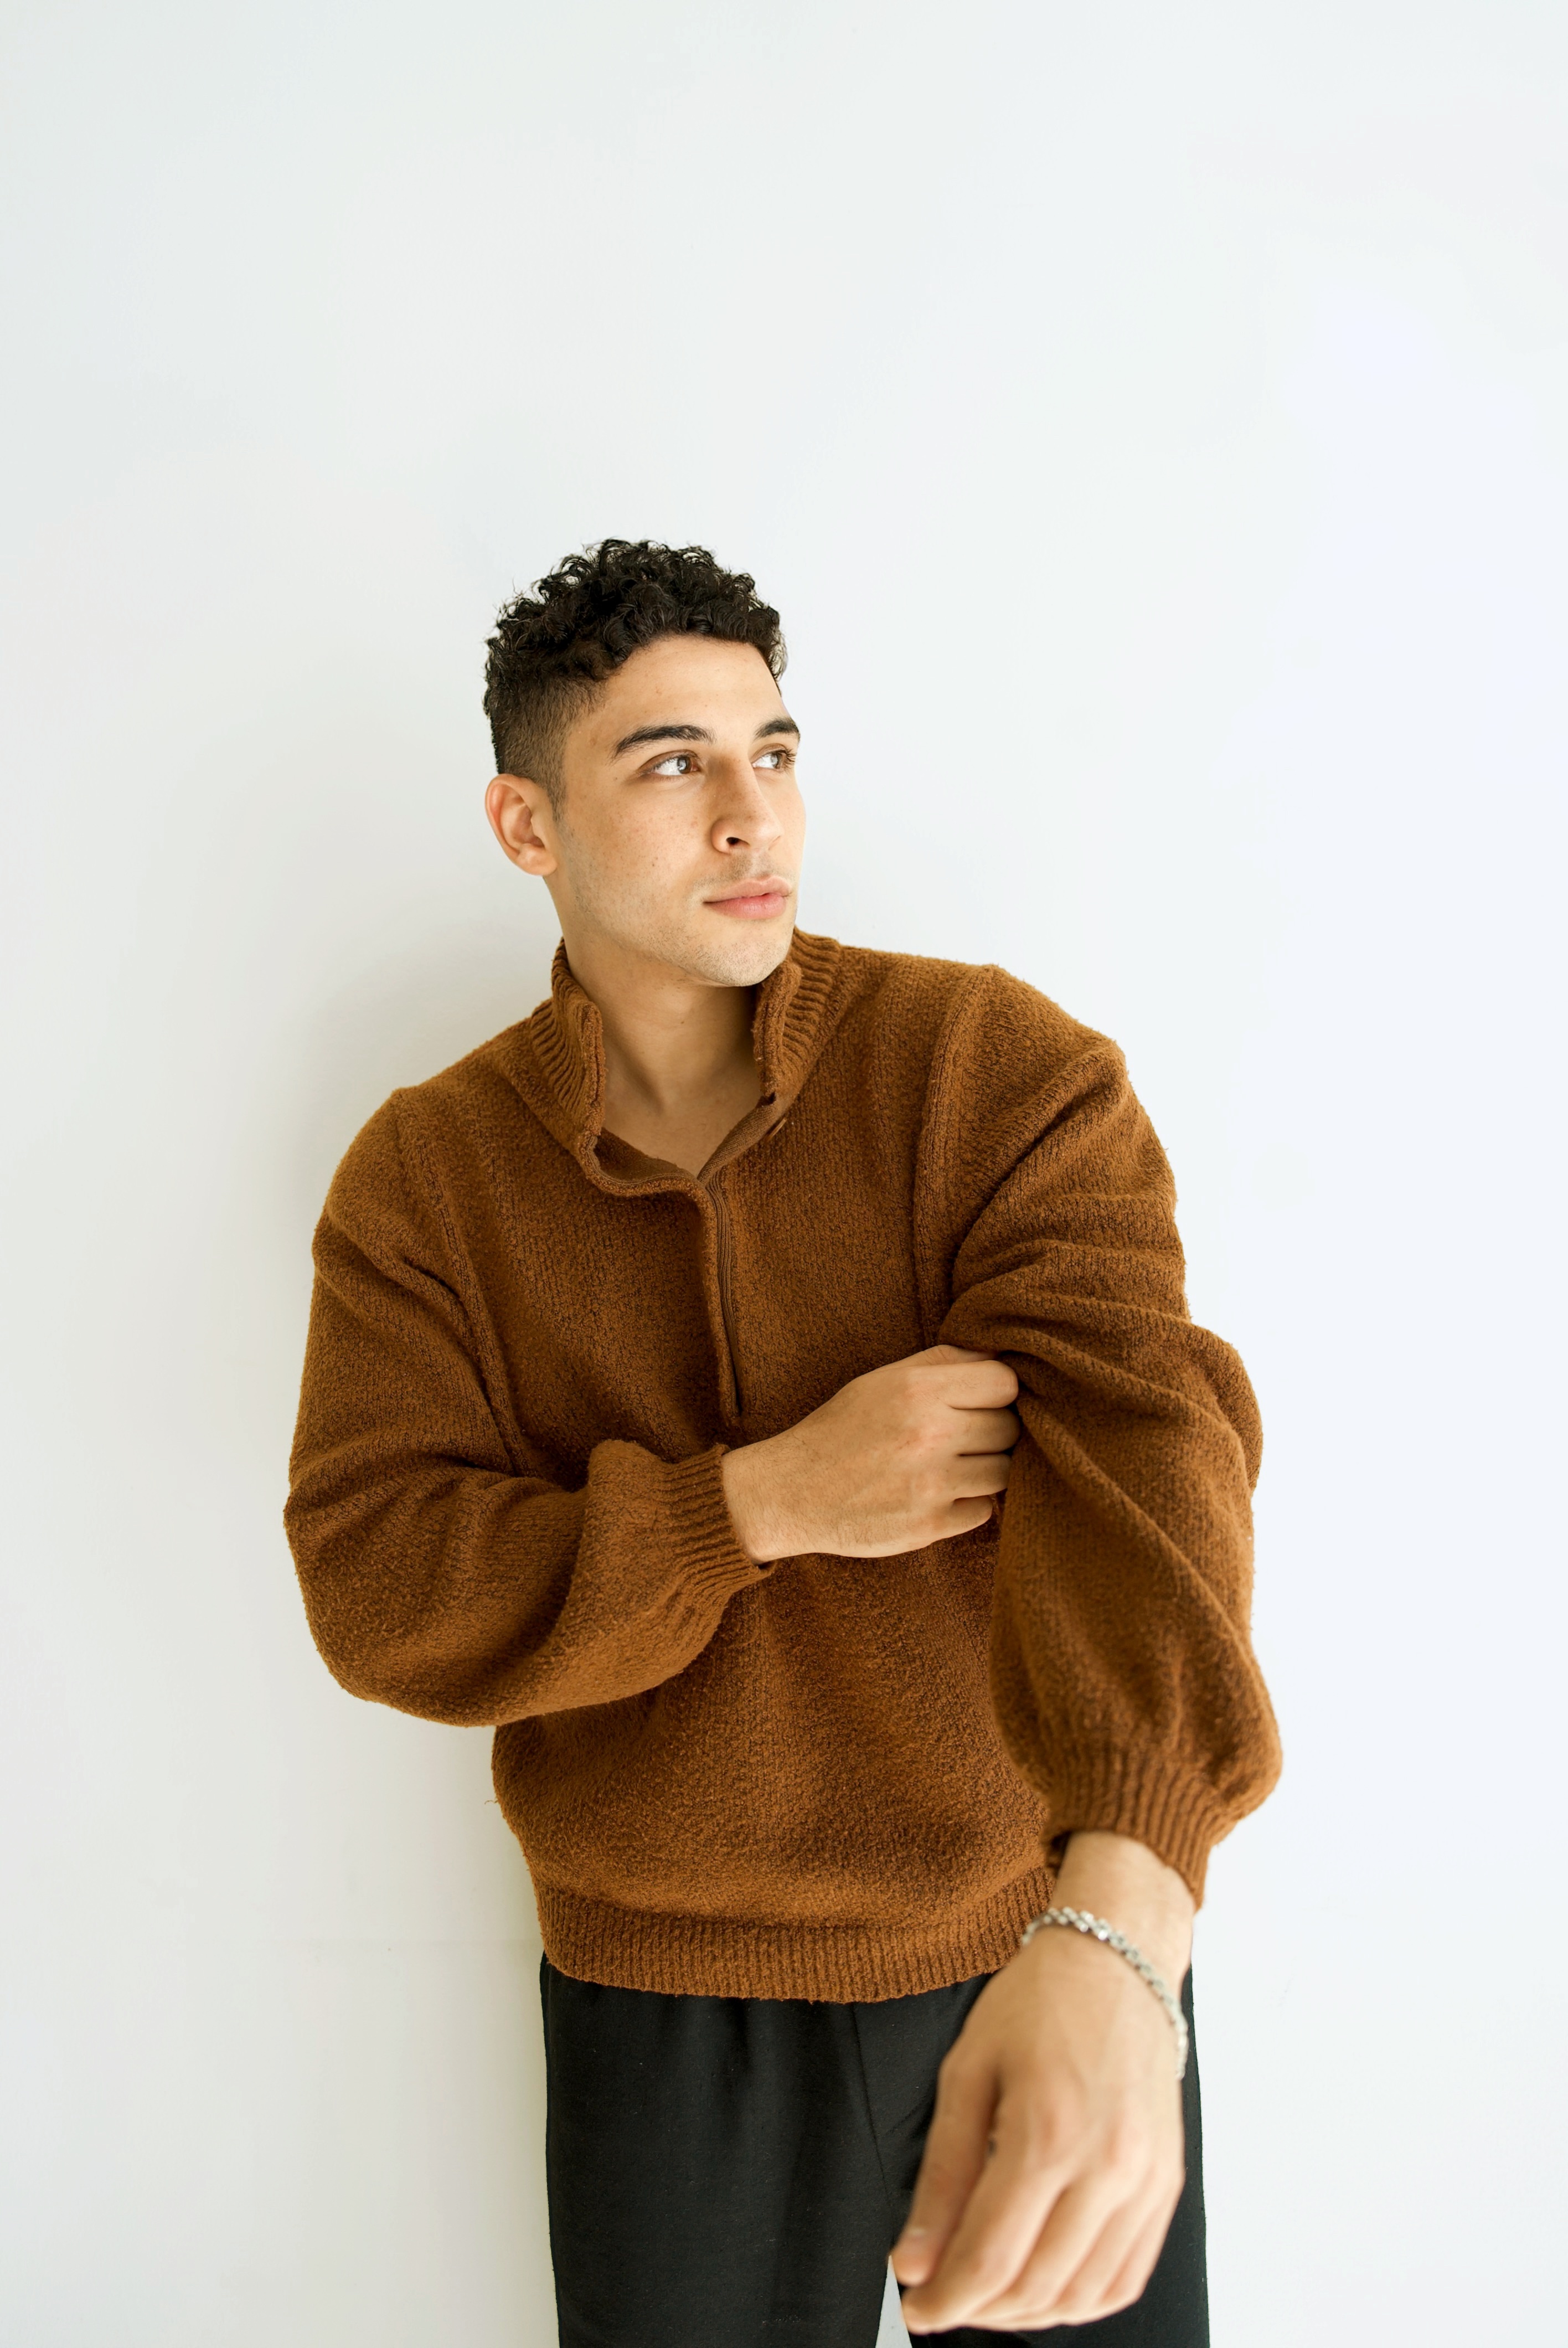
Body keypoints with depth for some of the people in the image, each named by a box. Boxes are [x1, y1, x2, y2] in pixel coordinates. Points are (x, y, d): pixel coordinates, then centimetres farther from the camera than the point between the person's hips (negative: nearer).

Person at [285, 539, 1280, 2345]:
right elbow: (380, 1589, -10)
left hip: (1053, 1939, -1)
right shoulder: (425, 1178, -4)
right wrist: (769, 1499, -24)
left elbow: (1129, 1423, -26)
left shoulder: (998, 1063, -11)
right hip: (672, 1995, 1)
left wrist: (1114, 1930, -42)